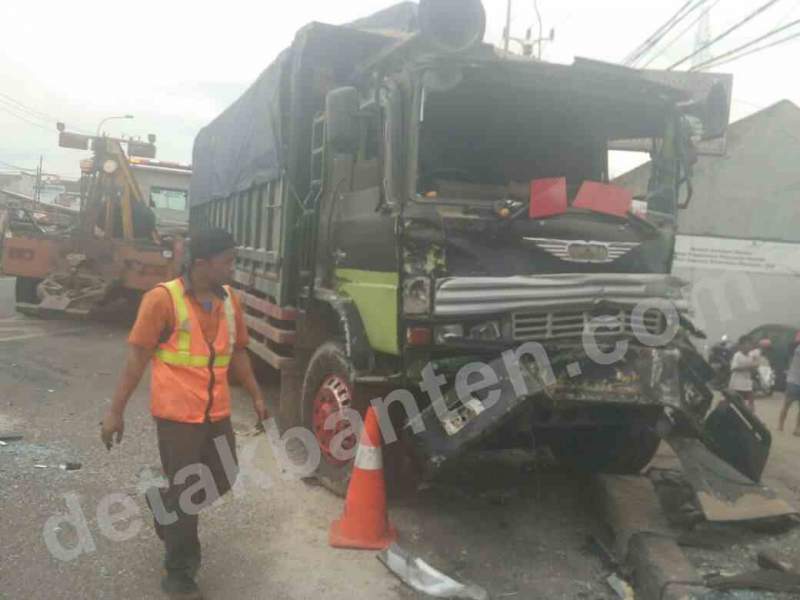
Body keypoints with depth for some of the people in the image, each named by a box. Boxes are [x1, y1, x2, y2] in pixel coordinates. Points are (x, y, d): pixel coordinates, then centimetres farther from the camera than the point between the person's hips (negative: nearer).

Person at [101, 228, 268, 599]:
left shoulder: (229, 300, 4)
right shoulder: (163, 299, -14)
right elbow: (138, 357, -13)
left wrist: (256, 395, 13)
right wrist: (115, 411, -12)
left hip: (217, 412, 6)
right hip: (177, 413, -6)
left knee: (221, 481, 17)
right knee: (185, 491, 3)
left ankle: (166, 505, 45)